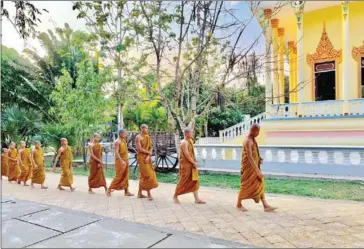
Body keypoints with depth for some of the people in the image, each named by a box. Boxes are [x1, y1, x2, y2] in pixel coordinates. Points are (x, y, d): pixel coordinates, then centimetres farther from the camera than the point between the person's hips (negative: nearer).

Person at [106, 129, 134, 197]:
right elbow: (116, 152, -20)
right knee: (119, 176, -4)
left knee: (126, 177, 8)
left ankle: (126, 191, 12)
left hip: (125, 161, 8)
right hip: (120, 161, -8)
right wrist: (121, 161, -27)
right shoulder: (117, 142, -11)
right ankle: (109, 189, 8)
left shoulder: (124, 141, 14)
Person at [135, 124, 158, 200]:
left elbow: (151, 148, 5)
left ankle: (139, 193, 21)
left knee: (143, 175, 11)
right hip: (141, 158, -6)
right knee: (146, 174, -7)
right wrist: (149, 152, -9)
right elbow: (139, 149, -16)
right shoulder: (138, 137, -8)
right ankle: (149, 194, -1)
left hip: (147, 157, 6)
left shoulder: (148, 137, 11)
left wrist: (148, 156, -10)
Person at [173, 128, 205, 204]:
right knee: (183, 181, 1)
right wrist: (194, 162, -18)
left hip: (191, 164, 9)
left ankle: (196, 199, 11)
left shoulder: (190, 141, 12)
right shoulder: (184, 142, -17)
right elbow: (186, 154, -22)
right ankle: (175, 196, 18)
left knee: (195, 181, 7)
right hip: (185, 164, -9)